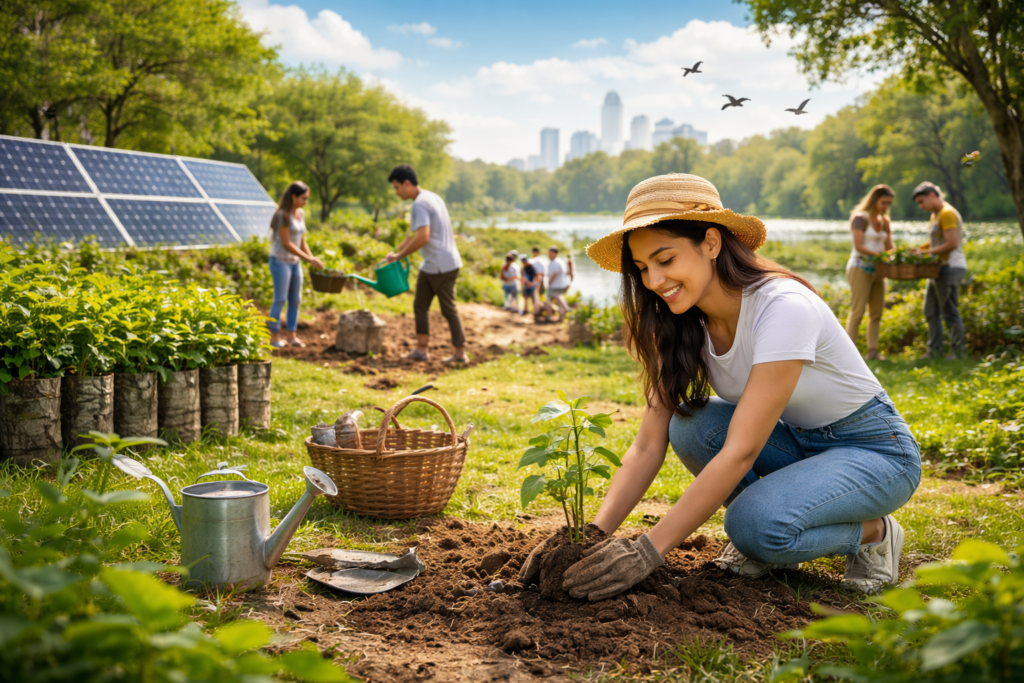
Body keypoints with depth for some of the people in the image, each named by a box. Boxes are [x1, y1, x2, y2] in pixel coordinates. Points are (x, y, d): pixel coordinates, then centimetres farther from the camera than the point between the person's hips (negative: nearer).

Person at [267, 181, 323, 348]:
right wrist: (308, 259, -20)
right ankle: (274, 336, 3)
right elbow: (286, 243, -18)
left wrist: (312, 258, 4)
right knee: (280, 299, -5)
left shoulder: (301, 214, 7)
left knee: (296, 299, 8)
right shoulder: (283, 215, -16)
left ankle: (291, 335, 16)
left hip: (295, 261, 8)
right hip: (280, 260, -8)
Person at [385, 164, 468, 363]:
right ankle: (422, 349, 17)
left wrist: (399, 255, -19)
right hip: (431, 266, 10)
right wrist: (396, 253, 16)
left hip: (441, 266, -10)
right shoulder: (431, 198, 14)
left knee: (448, 309, -1)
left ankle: (460, 353, 7)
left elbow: (422, 237, -29)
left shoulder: (420, 204, -17)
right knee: (420, 305, 14)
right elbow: (413, 234, 20)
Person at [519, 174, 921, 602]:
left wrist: (648, 551, -38)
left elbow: (741, 452, -35)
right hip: (793, 440, 6)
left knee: (755, 523, -32)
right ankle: (767, 544, 1)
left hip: (875, 450, -6)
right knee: (689, 425, -21)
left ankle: (873, 532, -2)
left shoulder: (783, 308, -31)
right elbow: (648, 445, -13)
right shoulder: (684, 325, -9)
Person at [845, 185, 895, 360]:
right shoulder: (860, 218, -8)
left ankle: (873, 351, 8)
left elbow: (889, 246, 11)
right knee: (857, 311, -10)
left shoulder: (884, 221, 14)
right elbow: (859, 246, -16)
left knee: (876, 312, 5)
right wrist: (878, 254, -29)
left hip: (877, 270, 7)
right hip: (860, 267, -7)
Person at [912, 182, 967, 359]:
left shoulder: (947, 213, -14)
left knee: (949, 313, -5)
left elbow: (952, 243, -21)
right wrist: (918, 250, 8)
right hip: (939, 268, 11)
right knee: (931, 311, 13)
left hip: (950, 267, -10)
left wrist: (927, 252, -17)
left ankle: (957, 352, 2)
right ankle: (934, 351, 18)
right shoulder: (935, 215, 17)